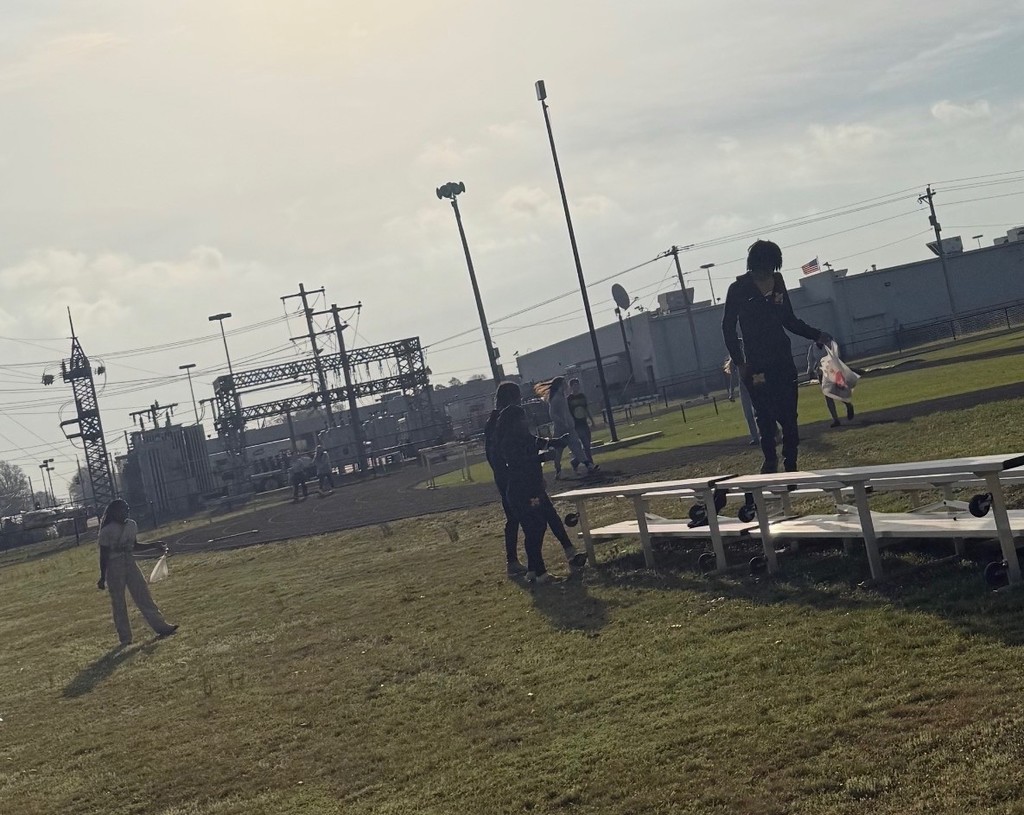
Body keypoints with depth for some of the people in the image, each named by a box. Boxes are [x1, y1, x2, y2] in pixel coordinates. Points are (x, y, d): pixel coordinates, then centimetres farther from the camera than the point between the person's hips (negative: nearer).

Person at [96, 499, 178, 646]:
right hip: (114, 567, -6)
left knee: (144, 595, 4)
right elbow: (103, 555, -11)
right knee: (118, 603, 3)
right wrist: (102, 577, -10)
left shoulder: (131, 525, 4)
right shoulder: (107, 531, -15)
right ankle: (125, 638, 11)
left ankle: (161, 627, 5)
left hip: (130, 562, 6)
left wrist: (155, 545, 12)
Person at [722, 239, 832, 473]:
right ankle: (770, 461, 7)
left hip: (783, 360, 4)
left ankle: (791, 465, 8)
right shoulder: (739, 289, -6)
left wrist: (817, 335, 8)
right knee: (765, 417, -4)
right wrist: (739, 363, -8)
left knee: (789, 417, 1)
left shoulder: (778, 282, 8)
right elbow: (728, 327, -3)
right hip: (756, 364, -4)